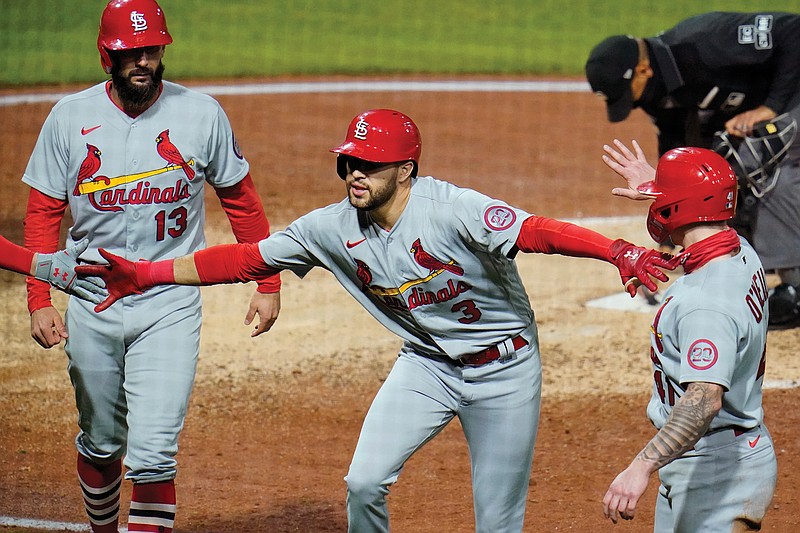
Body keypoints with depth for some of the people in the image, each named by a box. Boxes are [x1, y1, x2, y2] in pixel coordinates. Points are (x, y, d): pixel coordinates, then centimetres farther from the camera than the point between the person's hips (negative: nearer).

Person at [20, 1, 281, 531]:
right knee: (101, 443, 15)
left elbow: (242, 201, 7)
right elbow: (43, 213, 3)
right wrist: (40, 301, -6)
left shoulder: (201, 114, -3)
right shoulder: (69, 118, -1)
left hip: (170, 306, -2)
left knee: (153, 452, -13)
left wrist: (268, 284, 5)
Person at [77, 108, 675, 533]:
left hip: (505, 369, -5)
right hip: (427, 363, 5)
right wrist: (146, 274, -6)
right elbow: (247, 258, -3)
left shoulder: (451, 209, -25)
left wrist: (616, 250, -52)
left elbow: (535, 231, -36)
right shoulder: (335, 228, -8)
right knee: (364, 483, -8)